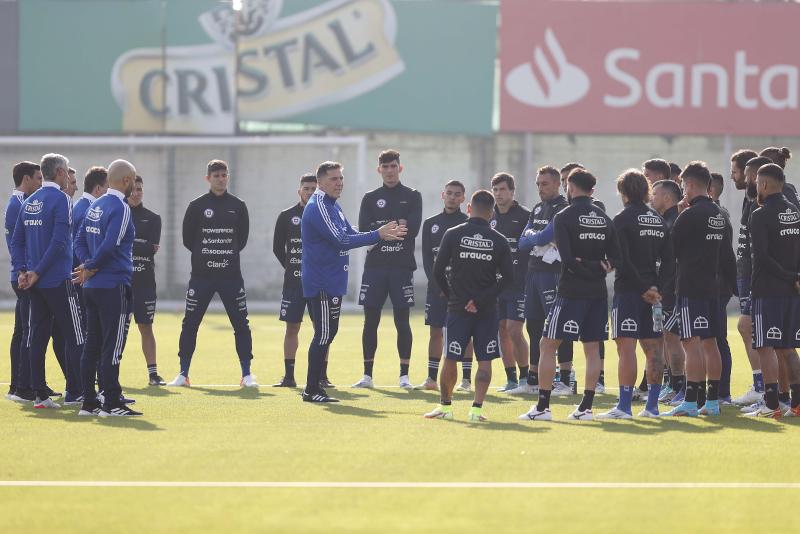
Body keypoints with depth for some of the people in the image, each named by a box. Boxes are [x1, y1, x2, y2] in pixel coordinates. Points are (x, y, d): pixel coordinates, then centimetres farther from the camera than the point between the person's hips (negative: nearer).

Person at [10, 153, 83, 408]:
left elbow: (16, 241, 11)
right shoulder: (60, 199, -11)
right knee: (74, 336, 0)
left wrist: (22, 270, 3)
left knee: (37, 337, 7)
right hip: (58, 281, -7)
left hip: (36, 282, 7)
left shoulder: (29, 203, 12)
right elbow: (59, 241, -18)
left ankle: (40, 394, 6)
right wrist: (37, 273, -14)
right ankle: (74, 392, -1)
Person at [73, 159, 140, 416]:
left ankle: (89, 402, 12)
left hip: (92, 286, 9)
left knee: (92, 344, 10)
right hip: (114, 286, -9)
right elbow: (110, 246, -22)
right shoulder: (120, 208, -13)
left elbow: (80, 241, 15)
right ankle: (111, 404, -5)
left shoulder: (95, 206, 14)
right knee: (113, 345, -6)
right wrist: (91, 267, -7)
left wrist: (88, 266, 1)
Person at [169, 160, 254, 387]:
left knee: (241, 324, -1)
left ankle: (247, 374, 5)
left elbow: (242, 238, 11)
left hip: (231, 275, 1)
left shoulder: (238, 206, 6)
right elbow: (188, 239, 4)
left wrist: (227, 255, 3)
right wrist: (206, 255, 2)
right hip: (201, 275, -1)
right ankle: (183, 374, 9)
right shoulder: (197, 206, 1)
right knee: (190, 324, 1)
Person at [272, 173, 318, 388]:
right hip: (293, 281, 1)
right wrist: (292, 268, 7)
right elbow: (277, 247, 12)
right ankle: (289, 376, 6)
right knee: (292, 328, 2)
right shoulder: (287, 216, 5)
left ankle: (322, 376, 4)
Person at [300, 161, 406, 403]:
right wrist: (378, 235, -18)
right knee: (324, 333, -9)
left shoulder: (332, 206, 17)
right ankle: (311, 390, -6)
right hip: (322, 283, -10)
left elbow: (350, 235, 17)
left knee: (326, 333, 12)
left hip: (331, 282, 10)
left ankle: (314, 387, 16)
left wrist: (384, 233, 2)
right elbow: (340, 241, -21)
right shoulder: (318, 207, -16)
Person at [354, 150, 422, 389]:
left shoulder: (412, 197, 6)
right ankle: (367, 374, 8)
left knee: (402, 320, -1)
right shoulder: (370, 198, 11)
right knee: (370, 320, 2)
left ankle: (404, 375, 4)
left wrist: (381, 229, -10)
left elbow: (413, 228, -9)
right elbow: (363, 230, -3)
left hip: (402, 267, -2)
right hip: (375, 266, 2)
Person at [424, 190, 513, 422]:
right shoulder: (500, 241, -1)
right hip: (487, 311, 1)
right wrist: (482, 300, -5)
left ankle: (445, 405, 16)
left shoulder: (453, 235, -3)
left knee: (450, 359, 7)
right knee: (485, 361, 4)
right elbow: (508, 279, -6)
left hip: (457, 307, -1)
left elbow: (438, 271, -3)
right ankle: (477, 408, -3)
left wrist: (452, 295, 11)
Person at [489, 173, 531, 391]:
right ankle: (511, 379, 11)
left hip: (519, 282, -6)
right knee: (502, 330, 5)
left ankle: (525, 377, 1)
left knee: (514, 330, -11)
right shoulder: (489, 218, 12)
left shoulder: (524, 215, -4)